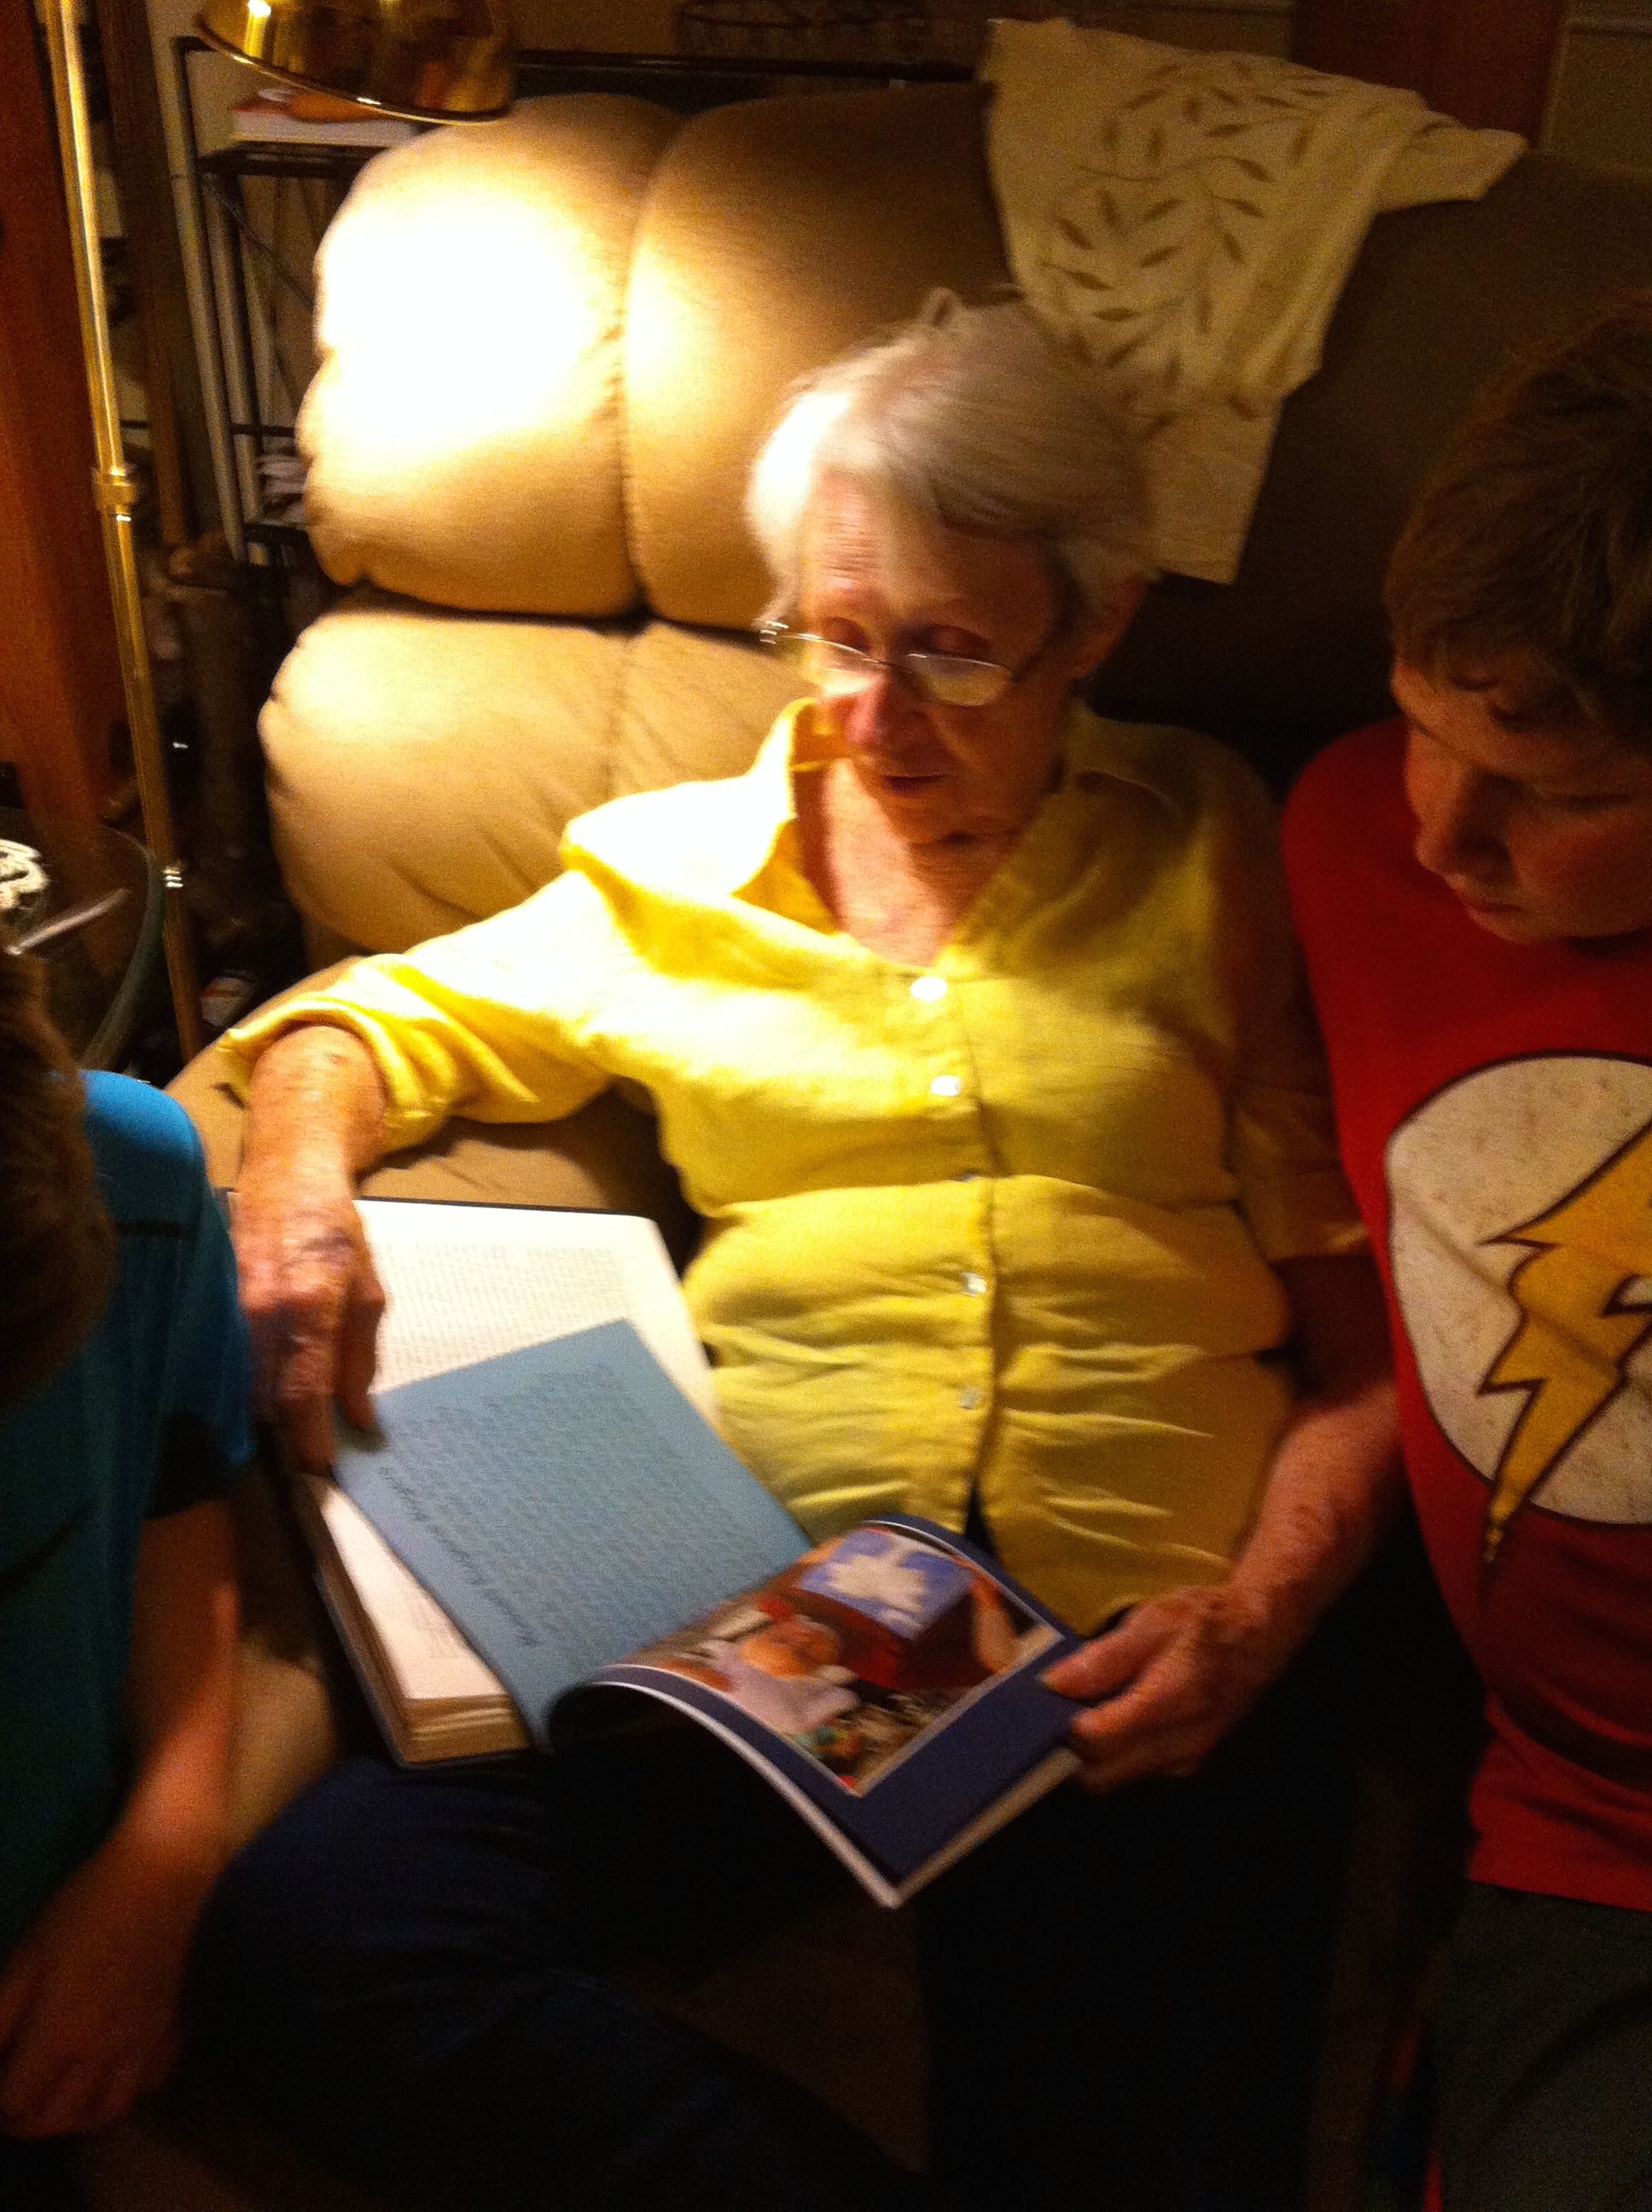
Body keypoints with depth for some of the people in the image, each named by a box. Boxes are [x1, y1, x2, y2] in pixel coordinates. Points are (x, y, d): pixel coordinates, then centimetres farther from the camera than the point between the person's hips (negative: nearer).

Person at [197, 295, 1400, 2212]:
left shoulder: (1219, 864, 11)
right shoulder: (674, 875, 16)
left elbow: (1367, 1312, 8)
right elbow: (375, 1017, 26)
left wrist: (1266, 1605, -7)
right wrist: (298, 1170, 2)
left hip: (1131, 1663, -1)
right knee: (308, 1899, -22)